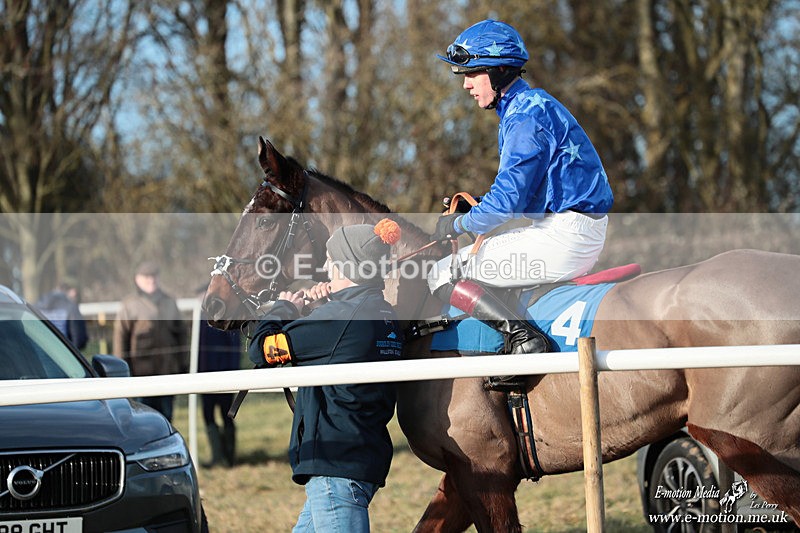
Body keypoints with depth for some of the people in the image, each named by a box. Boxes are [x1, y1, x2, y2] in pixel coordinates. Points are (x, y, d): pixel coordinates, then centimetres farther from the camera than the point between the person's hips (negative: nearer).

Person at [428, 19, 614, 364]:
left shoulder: (526, 115, -15)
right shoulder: (530, 104, 17)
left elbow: (509, 199, -22)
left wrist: (459, 225, -7)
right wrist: (475, 210, 9)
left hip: (562, 238, -11)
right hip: (576, 235, 11)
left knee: (442, 277, -8)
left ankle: (521, 336, -20)